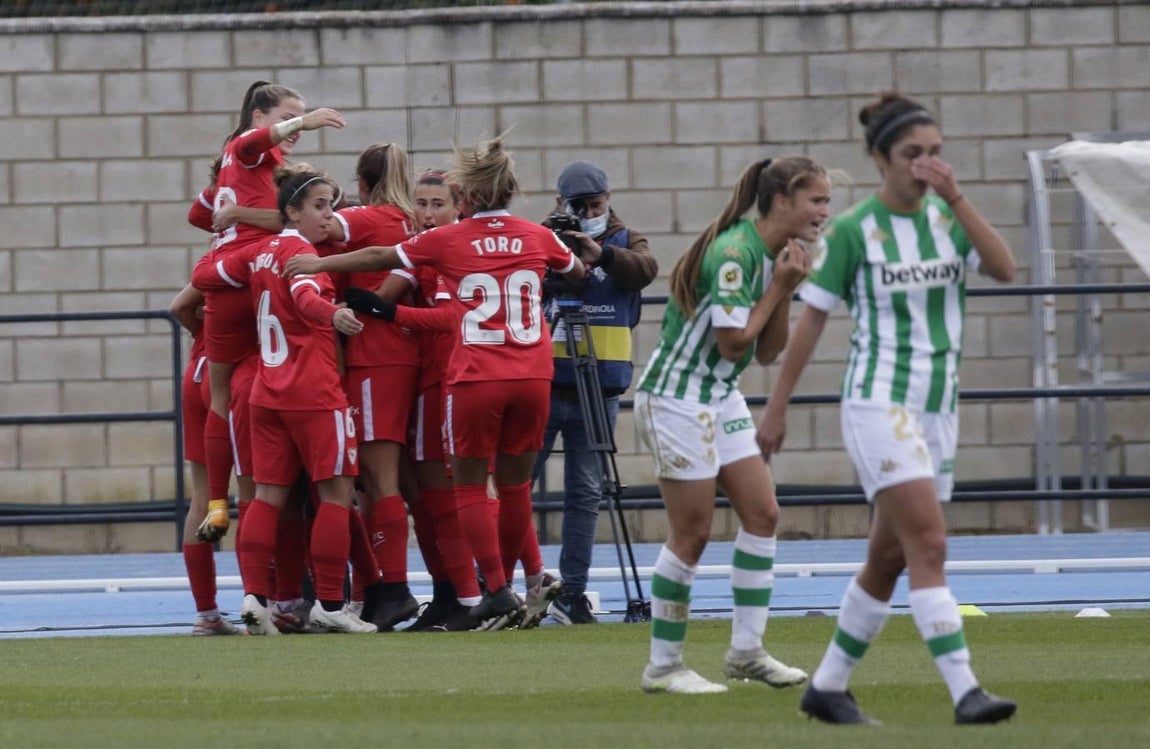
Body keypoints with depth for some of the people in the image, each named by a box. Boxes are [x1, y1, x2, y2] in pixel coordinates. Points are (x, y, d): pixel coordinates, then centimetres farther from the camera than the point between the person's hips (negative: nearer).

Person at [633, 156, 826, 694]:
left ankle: (746, 650, 9)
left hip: (721, 398, 9)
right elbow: (732, 342, -22)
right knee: (692, 533, -5)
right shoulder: (734, 252, -21)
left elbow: (767, 352, 10)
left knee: (762, 513, 3)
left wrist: (785, 292, -4)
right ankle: (663, 666, 4)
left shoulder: (774, 255, 7)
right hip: (676, 400, -9)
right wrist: (778, 289, -14)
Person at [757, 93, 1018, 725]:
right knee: (929, 544, -18)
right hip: (878, 404, -6)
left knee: (889, 559, 11)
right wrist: (776, 409, -1)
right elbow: (809, 322, -2)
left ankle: (827, 686, 23)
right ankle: (964, 692, -25)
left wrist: (956, 198, -17)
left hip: (936, 409, 6)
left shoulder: (946, 218, 7)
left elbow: (1004, 268, -9)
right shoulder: (851, 231, -7)